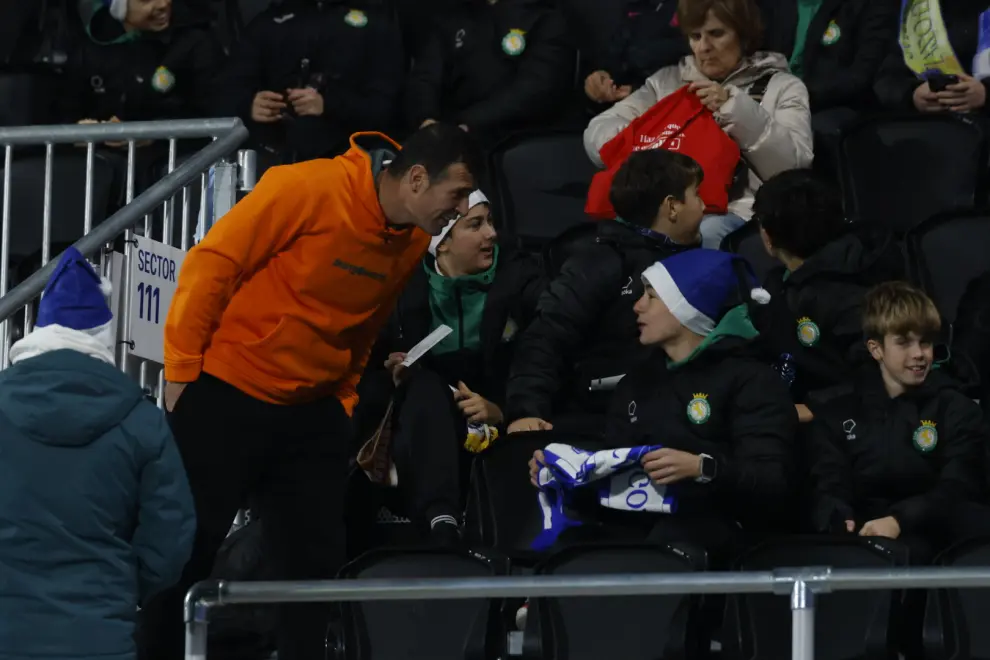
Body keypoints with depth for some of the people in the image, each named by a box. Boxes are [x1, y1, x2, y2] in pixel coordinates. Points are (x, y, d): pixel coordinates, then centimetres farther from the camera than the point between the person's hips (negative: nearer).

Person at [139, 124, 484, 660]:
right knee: (187, 552, 0)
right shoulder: (310, 189, -21)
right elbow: (213, 264, -16)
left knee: (316, 560, 6)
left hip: (312, 414, 6)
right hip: (225, 397, -6)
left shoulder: (413, 241, 1)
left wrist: (343, 403, 15)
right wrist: (181, 373, -13)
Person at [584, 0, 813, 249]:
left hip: (739, 212, -2)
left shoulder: (781, 88, 15)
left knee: (704, 234, -38)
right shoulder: (666, 81, 24)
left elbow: (793, 168, 0)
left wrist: (737, 109, -8)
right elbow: (597, 136, 16)